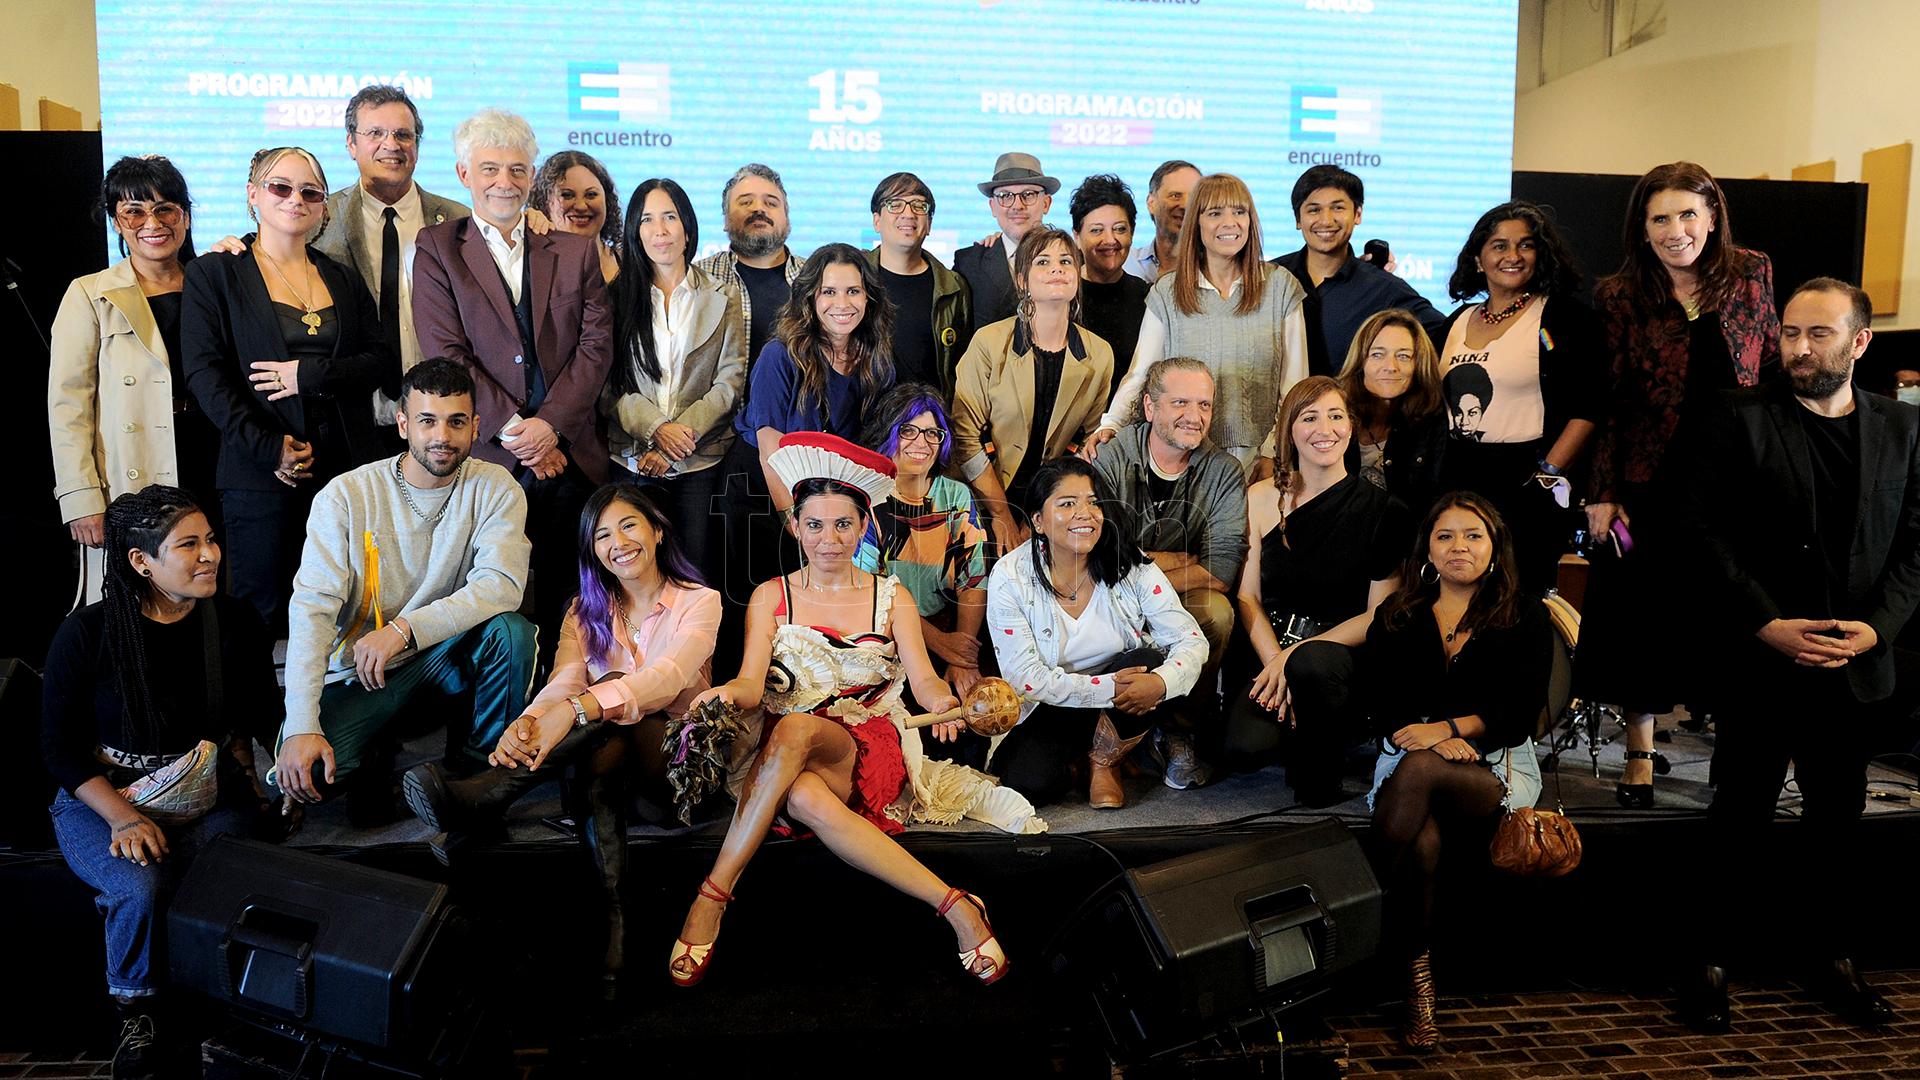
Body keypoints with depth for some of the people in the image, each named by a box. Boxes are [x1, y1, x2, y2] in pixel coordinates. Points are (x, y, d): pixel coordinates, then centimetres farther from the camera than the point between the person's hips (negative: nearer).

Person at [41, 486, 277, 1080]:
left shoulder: (235, 622, -3)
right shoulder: (86, 635, -11)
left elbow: (260, 715, 10)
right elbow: (60, 747, -6)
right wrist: (124, 819, -17)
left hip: (211, 802, 2)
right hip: (104, 801, -2)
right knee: (141, 889, -31)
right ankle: (137, 1015, -3)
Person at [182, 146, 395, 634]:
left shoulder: (342, 278, 16)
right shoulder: (214, 273, 5)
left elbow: (385, 361, 7)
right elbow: (204, 373, -4)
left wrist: (310, 375, -9)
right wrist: (267, 447, -14)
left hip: (349, 466, 3)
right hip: (261, 473, -3)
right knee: (266, 616, 0)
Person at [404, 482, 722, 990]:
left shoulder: (699, 602, -2)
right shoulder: (585, 612, 12)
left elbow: (670, 676, -23)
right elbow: (562, 684, -8)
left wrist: (577, 709, -42)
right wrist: (527, 723, -35)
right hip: (613, 747, 3)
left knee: (611, 704, -35)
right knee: (602, 753, -36)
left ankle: (480, 798, -39)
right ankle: (611, 914, -41)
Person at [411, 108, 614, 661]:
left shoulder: (576, 252, 13)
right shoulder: (438, 249, 7)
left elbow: (597, 344, 4)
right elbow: (446, 353, -2)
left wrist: (550, 424, -9)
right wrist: (512, 429, -10)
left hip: (571, 454, 2)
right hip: (488, 455, -2)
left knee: (565, 602, 4)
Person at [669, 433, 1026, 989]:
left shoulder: (892, 598, 13)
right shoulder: (771, 596, 13)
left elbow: (924, 679, -1)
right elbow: (751, 684, -1)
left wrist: (944, 701, -27)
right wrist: (728, 693, -27)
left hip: (871, 747, -1)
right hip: (788, 757, 1)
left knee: (795, 730, -37)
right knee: (804, 798, -39)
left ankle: (712, 896, -34)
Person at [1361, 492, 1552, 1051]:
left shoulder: (1524, 617, 11)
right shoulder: (1396, 616, 16)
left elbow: (1521, 712, -1)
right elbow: (1375, 699, 3)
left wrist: (1448, 728, -16)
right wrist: (1430, 736, -15)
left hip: (1497, 773, -2)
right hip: (1407, 762, 2)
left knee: (1419, 769, -38)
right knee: (1423, 840, -36)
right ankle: (1416, 978, -24)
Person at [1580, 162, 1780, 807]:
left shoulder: (1752, 275, 3)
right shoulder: (1618, 296, -3)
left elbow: (1776, 371, 9)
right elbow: (1607, 403, -4)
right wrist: (1603, 494, -7)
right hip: (1650, 485, -1)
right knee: (1641, 617, 7)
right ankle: (1639, 753, 23)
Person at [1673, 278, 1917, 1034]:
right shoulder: (1734, 419, -4)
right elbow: (1704, 532, -10)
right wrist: (1768, 626, -16)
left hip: (1853, 662, 4)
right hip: (1759, 661, -4)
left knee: (1839, 821, 14)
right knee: (1741, 818, 5)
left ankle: (1833, 958, 30)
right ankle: (1712, 963, 16)